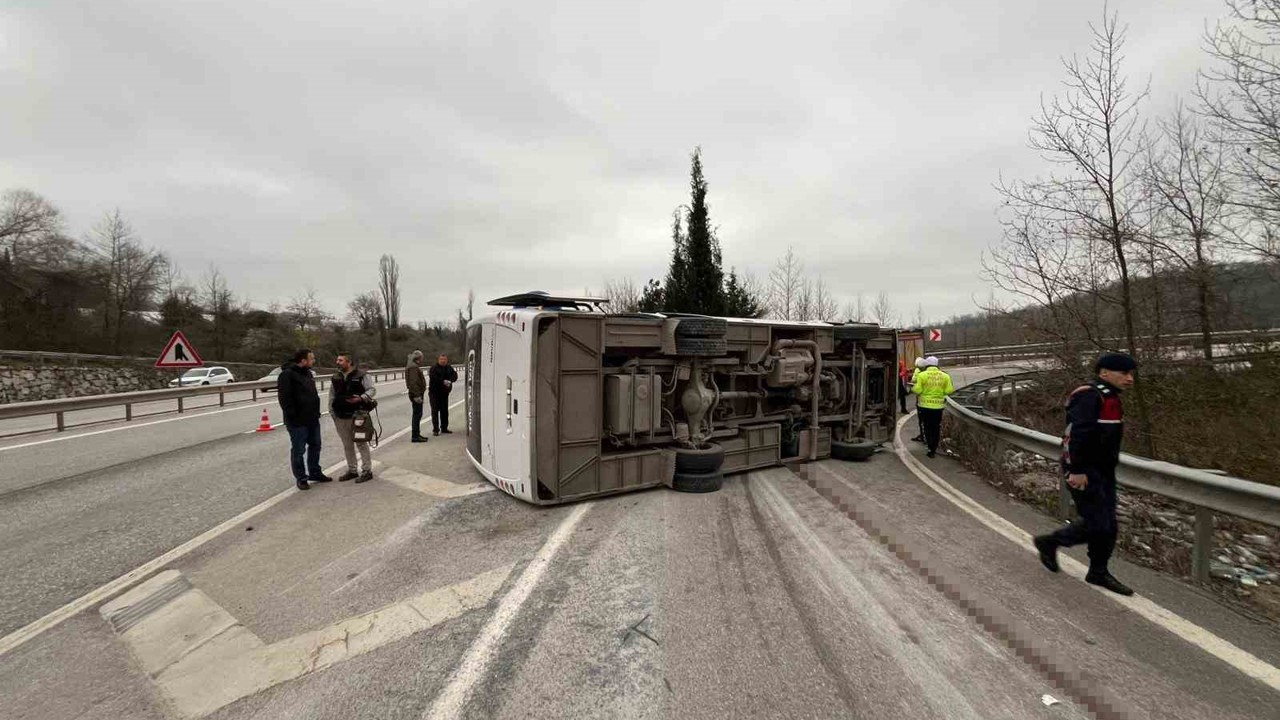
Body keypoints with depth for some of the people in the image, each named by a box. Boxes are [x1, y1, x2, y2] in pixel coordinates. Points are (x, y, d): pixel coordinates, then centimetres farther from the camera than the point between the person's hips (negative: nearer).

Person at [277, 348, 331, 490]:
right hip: (298, 421, -9)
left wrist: (316, 411, 17)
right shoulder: (287, 375, -16)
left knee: (315, 446, 16)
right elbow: (284, 398, -20)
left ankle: (315, 473, 30)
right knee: (298, 451, 3)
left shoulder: (307, 373, 13)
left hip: (313, 419, 9)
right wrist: (293, 416, -21)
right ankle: (300, 478, 15)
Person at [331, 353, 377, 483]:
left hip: (357, 415, -6)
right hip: (341, 417, 6)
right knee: (347, 445, 13)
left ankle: (367, 470, 6)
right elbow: (332, 396, 18)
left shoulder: (361, 375, -6)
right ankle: (351, 470, 24)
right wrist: (332, 412, 12)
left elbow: (372, 390, -7)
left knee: (361, 443, -1)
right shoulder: (335, 378, 11)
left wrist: (361, 398, -23)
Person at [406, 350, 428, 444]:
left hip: (417, 393, 11)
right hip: (416, 394, -11)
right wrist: (416, 395, -28)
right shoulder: (413, 367, -16)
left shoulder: (415, 366, 18)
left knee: (417, 414, 15)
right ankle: (415, 436, -7)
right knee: (417, 414, -9)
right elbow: (413, 382, -24)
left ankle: (417, 434, 23)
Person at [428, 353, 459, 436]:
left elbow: (454, 376, -5)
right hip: (434, 392, -5)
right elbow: (433, 377, -22)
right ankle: (435, 429, -1)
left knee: (444, 411, 11)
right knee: (435, 410, -4)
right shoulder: (434, 368, -6)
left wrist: (449, 381, -25)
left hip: (444, 392, 5)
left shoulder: (449, 368, 8)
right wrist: (443, 381, -29)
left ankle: (444, 428, 21)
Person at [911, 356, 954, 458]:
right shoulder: (944, 376, -1)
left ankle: (931, 449, 3)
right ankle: (934, 449, 20)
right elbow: (948, 391, -2)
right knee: (936, 428, 15)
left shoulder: (922, 375, -9)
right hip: (938, 406, 2)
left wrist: (912, 388, 9)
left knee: (928, 427, 9)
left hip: (925, 405, -2)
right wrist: (953, 389, 20)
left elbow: (918, 390, -12)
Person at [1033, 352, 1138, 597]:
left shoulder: (1110, 398, 14)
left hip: (1103, 472, 10)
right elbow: (1078, 435, -26)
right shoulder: (1089, 397, -18)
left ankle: (1098, 572, 24)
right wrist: (1077, 471, -29)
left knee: (1108, 526, 12)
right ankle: (1049, 542, 13)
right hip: (1084, 473, -10)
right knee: (1097, 525, -7)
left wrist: (1108, 470, 25)